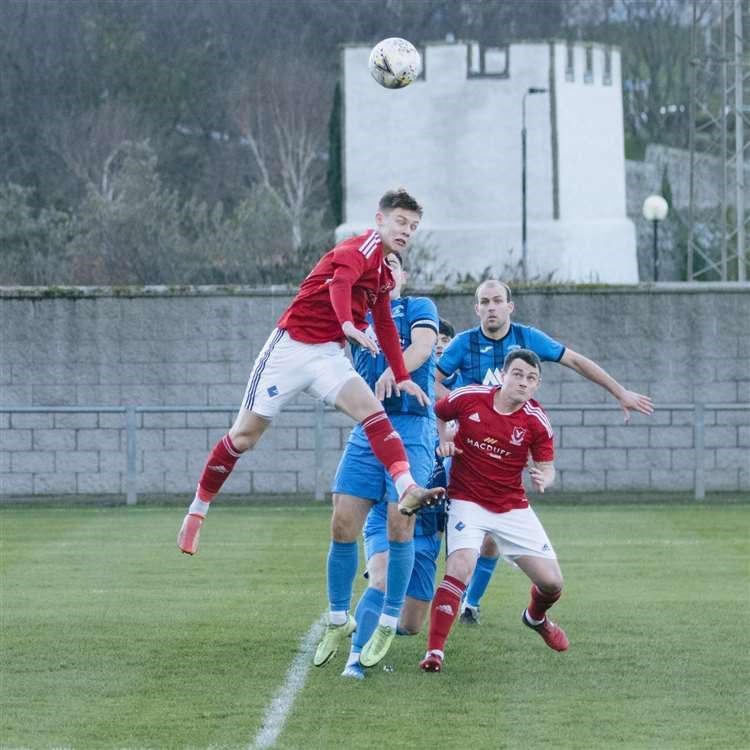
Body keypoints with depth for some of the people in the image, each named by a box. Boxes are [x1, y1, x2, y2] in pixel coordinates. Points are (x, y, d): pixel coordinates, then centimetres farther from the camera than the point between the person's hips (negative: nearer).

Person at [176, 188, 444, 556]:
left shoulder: (385, 274, 14)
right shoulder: (364, 246, -12)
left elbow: (384, 325, 27)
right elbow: (340, 280, -34)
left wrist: (401, 377, 25)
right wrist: (348, 323, -50)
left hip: (327, 356, 7)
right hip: (291, 346, -7)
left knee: (372, 409, -20)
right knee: (244, 436, 1)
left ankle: (407, 489, -35)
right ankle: (198, 508, 17)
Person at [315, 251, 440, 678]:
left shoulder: (419, 307, 8)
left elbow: (423, 346, -10)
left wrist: (394, 372, -30)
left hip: (412, 428, -4)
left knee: (400, 526, -13)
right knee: (343, 526, -5)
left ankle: (388, 623, -2)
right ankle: (338, 621, 9)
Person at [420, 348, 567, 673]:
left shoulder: (537, 421, -9)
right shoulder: (468, 397, -11)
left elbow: (547, 467, -1)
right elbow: (436, 413, 9)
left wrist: (542, 480, -24)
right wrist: (442, 440, -9)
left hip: (513, 506, 2)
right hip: (467, 501, -2)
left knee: (552, 582, 0)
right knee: (459, 568, -27)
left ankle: (536, 618, 38)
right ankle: (434, 651, -23)